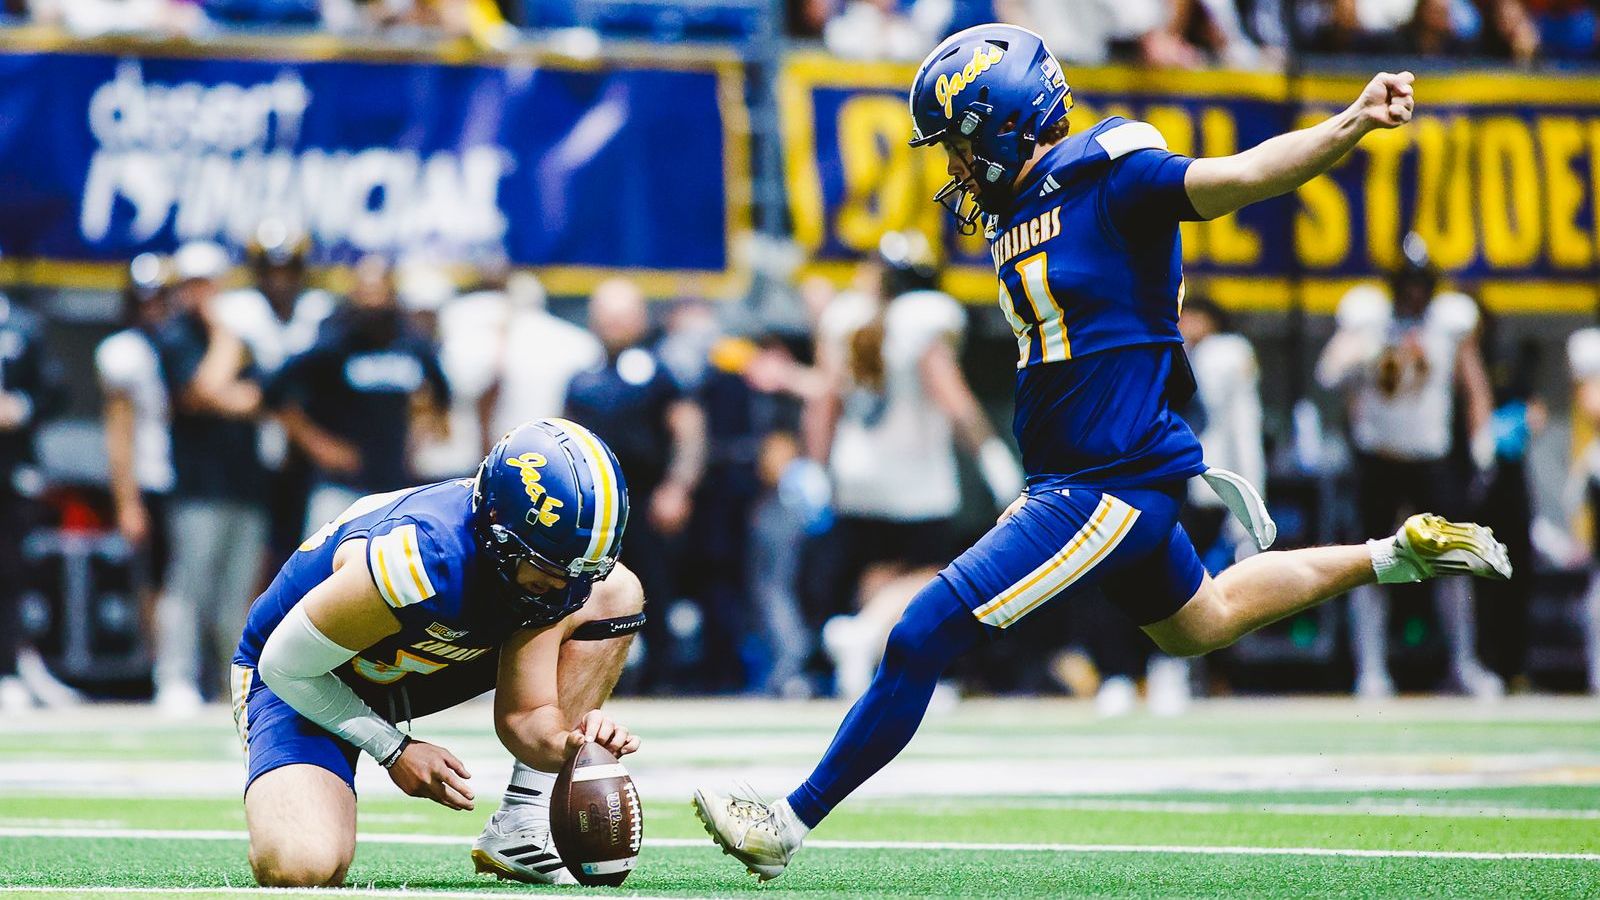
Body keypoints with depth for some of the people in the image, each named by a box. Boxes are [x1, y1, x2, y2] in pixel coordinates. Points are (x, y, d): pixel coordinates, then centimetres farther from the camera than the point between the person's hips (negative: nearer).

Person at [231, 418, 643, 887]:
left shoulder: (540, 565, -17)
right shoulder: (422, 559, -38)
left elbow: (524, 714, -11)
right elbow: (285, 666, -25)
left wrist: (566, 743, -34)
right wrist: (396, 750, -18)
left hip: (418, 666, 7)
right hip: (303, 689, -7)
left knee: (614, 595, -7)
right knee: (301, 868, -33)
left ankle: (521, 828, -8)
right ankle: (284, 809, 7)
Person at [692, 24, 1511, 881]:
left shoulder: (1110, 183, -16)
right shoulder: (1014, 210, 9)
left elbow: (1242, 175, -28)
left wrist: (1349, 125, -41)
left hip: (1109, 487, -10)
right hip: (1069, 477, 10)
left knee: (922, 639, -11)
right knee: (1195, 624, 31)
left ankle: (790, 822, -4)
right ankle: (1395, 556, 40)